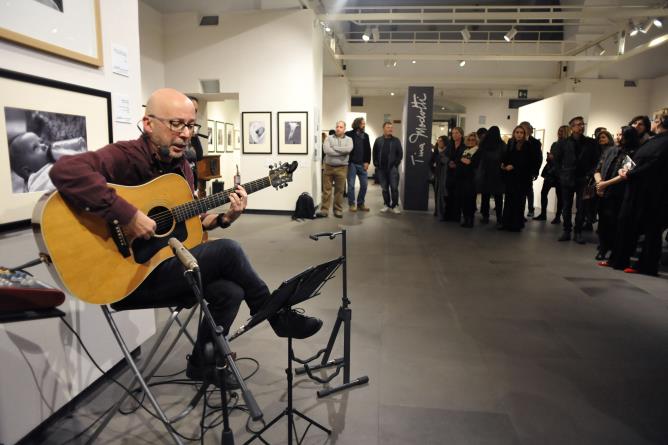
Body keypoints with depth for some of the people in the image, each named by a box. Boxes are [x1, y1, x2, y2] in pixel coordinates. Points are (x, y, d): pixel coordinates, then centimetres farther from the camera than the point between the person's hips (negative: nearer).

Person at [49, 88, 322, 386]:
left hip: (169, 264, 8)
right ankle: (279, 317, 3)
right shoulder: (125, 157, -19)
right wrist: (127, 215, -38)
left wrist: (224, 218, -5)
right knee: (228, 252, -19)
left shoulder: (181, 166, 7)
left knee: (229, 292, -10)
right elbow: (65, 170, -37)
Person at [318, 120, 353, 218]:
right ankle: (324, 210, 8)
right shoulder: (329, 138, 4)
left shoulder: (348, 139, 6)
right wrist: (341, 152, -13)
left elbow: (348, 149, -17)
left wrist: (334, 148, -12)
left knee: (339, 190, 5)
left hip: (341, 168, 0)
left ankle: (338, 210, 15)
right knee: (326, 189, 2)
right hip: (328, 167, 0)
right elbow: (326, 150, -14)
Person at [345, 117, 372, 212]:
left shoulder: (365, 136, 12)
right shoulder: (349, 134, -3)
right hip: (352, 164, -4)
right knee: (351, 185, 1)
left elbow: (368, 150, 11)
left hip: (362, 164, 4)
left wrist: (367, 162, 1)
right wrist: (347, 161, -10)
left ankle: (360, 204, 17)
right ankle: (352, 204, 11)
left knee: (364, 184, 4)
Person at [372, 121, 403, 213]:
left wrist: (396, 164, -6)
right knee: (384, 188, 8)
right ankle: (386, 204, 18)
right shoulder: (378, 140, 8)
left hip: (392, 168, -2)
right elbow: (375, 153, 10)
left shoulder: (396, 140, 4)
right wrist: (376, 164, 1)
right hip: (381, 168, 2)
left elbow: (400, 154, 3)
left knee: (394, 187, -5)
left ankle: (394, 206, 3)